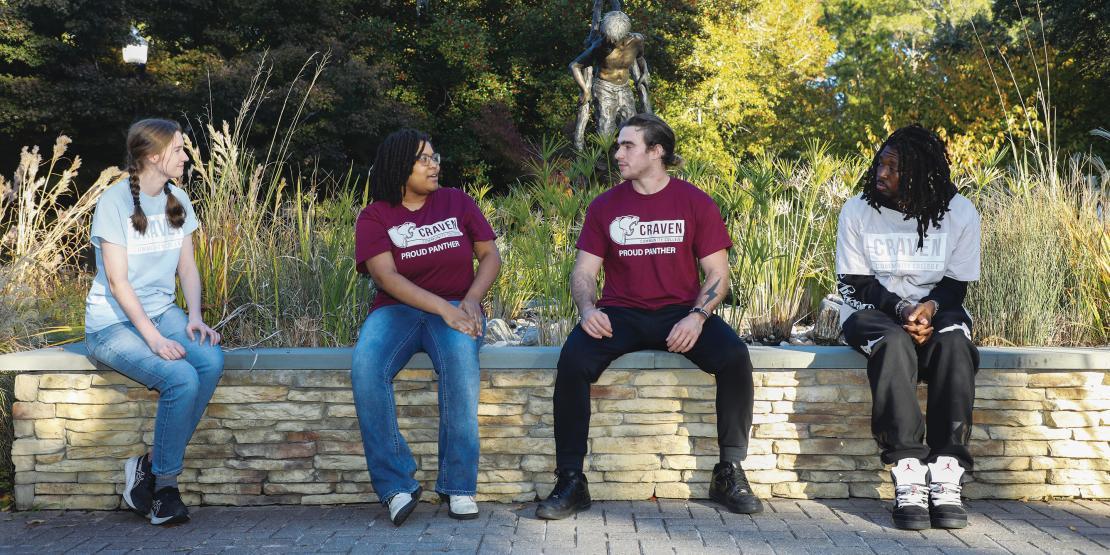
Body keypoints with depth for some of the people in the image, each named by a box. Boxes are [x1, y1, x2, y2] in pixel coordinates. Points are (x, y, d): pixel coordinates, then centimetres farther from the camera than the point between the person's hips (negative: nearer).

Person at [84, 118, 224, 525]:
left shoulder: (177, 200, 8)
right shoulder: (114, 202, -12)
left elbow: (187, 267, 10)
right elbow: (117, 280, -16)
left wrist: (195, 317, -8)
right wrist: (153, 337, -24)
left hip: (162, 312, 6)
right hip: (113, 323, -6)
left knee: (212, 361, -26)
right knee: (182, 379, -30)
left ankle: (151, 466, -13)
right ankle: (164, 483, -10)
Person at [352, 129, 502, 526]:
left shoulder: (457, 202, 11)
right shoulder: (375, 217, 4)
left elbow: (491, 255, 11)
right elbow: (387, 276, -10)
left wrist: (471, 300, -9)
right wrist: (443, 309, -22)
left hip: (455, 309, 0)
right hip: (398, 310, 0)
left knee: (460, 357, -35)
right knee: (365, 367, -33)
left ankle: (459, 485, -29)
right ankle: (396, 483, -24)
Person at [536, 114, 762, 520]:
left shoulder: (695, 203, 3)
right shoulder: (605, 206, 7)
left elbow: (717, 273, 2)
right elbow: (583, 271, 7)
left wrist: (697, 317, -16)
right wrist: (587, 308, -16)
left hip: (680, 312, 0)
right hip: (620, 314, 1)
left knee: (735, 355, -28)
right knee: (573, 359, -29)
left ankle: (730, 474, -12)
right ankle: (570, 482, -20)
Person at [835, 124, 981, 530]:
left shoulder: (959, 213, -2)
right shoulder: (857, 211, -4)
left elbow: (956, 284, 0)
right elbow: (856, 283, -5)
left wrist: (930, 307, -23)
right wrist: (902, 309, -21)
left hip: (935, 310, 1)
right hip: (872, 312, -1)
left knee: (954, 344, -34)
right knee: (894, 343, -37)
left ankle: (946, 477, -37)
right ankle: (908, 479, -41)